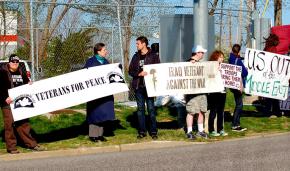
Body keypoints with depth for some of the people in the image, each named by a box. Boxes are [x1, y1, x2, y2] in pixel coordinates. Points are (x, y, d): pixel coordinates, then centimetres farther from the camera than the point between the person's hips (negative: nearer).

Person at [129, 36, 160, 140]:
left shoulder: (153, 56, 2)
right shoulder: (136, 56, 13)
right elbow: (130, 71, 8)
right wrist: (139, 74, -10)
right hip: (138, 86, 4)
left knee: (151, 109, -2)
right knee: (140, 109, 6)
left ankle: (153, 131, 4)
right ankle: (142, 131, 12)